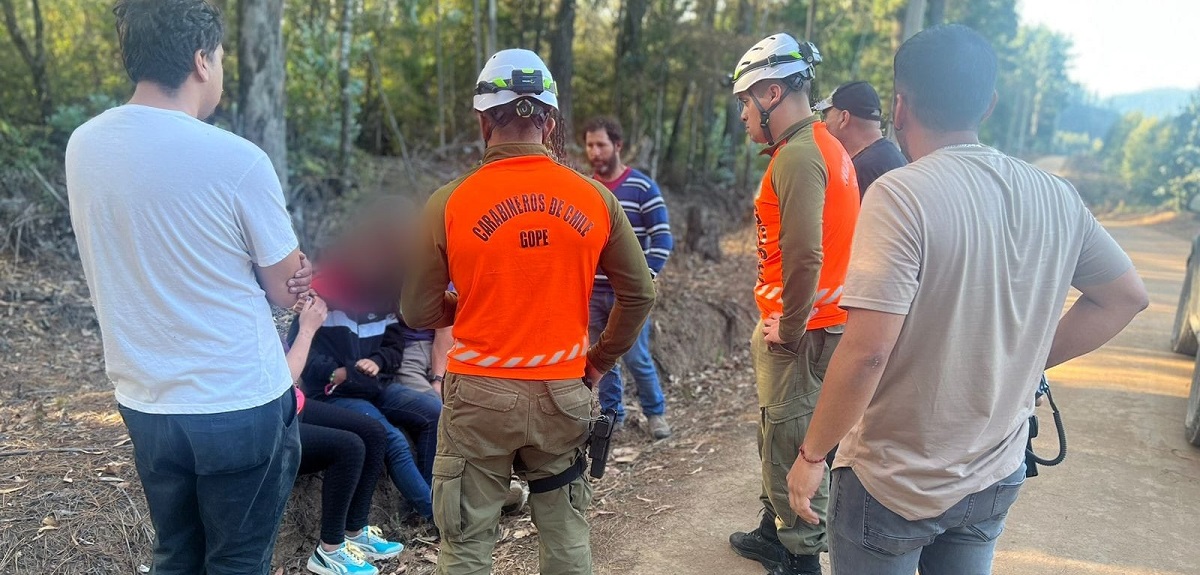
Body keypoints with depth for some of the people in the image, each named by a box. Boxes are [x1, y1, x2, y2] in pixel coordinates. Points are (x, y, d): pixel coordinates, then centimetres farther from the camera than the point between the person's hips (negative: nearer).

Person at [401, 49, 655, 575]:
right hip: (563, 392, 3)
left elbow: (419, 313, -4)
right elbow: (639, 294, 2)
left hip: (480, 394, -2)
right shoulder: (595, 198, -4)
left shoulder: (449, 204, -11)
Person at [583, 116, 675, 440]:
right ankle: (611, 416, 23)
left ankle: (656, 413, 19)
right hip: (591, 293, 4)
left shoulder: (642, 187, -5)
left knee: (637, 359, -1)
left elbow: (662, 238, -6)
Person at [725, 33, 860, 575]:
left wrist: (789, 328, -15)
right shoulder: (825, 145, 13)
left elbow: (803, 256, -28)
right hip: (815, 320, 10)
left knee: (790, 446, 2)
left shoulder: (797, 156, -18)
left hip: (799, 333, -10)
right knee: (777, 435, 22)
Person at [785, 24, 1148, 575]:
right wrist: (1026, 362, 10)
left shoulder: (901, 194, -23)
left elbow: (866, 350, -27)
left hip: (894, 485, -5)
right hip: (997, 478, 6)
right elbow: (1126, 295, 10)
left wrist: (811, 455, -15)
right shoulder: (1056, 197, -3)